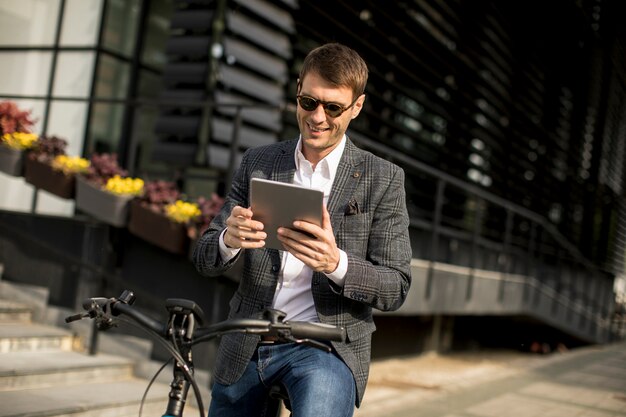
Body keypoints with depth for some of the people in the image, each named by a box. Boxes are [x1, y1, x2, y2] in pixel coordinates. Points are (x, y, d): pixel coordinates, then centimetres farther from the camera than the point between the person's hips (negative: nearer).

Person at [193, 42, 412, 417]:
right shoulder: (257, 163, 5)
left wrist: (336, 263, -25)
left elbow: (396, 288, -5)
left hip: (326, 347, -3)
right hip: (246, 348, 4)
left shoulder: (383, 179, -3)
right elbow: (206, 260, 3)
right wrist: (229, 241, -21)